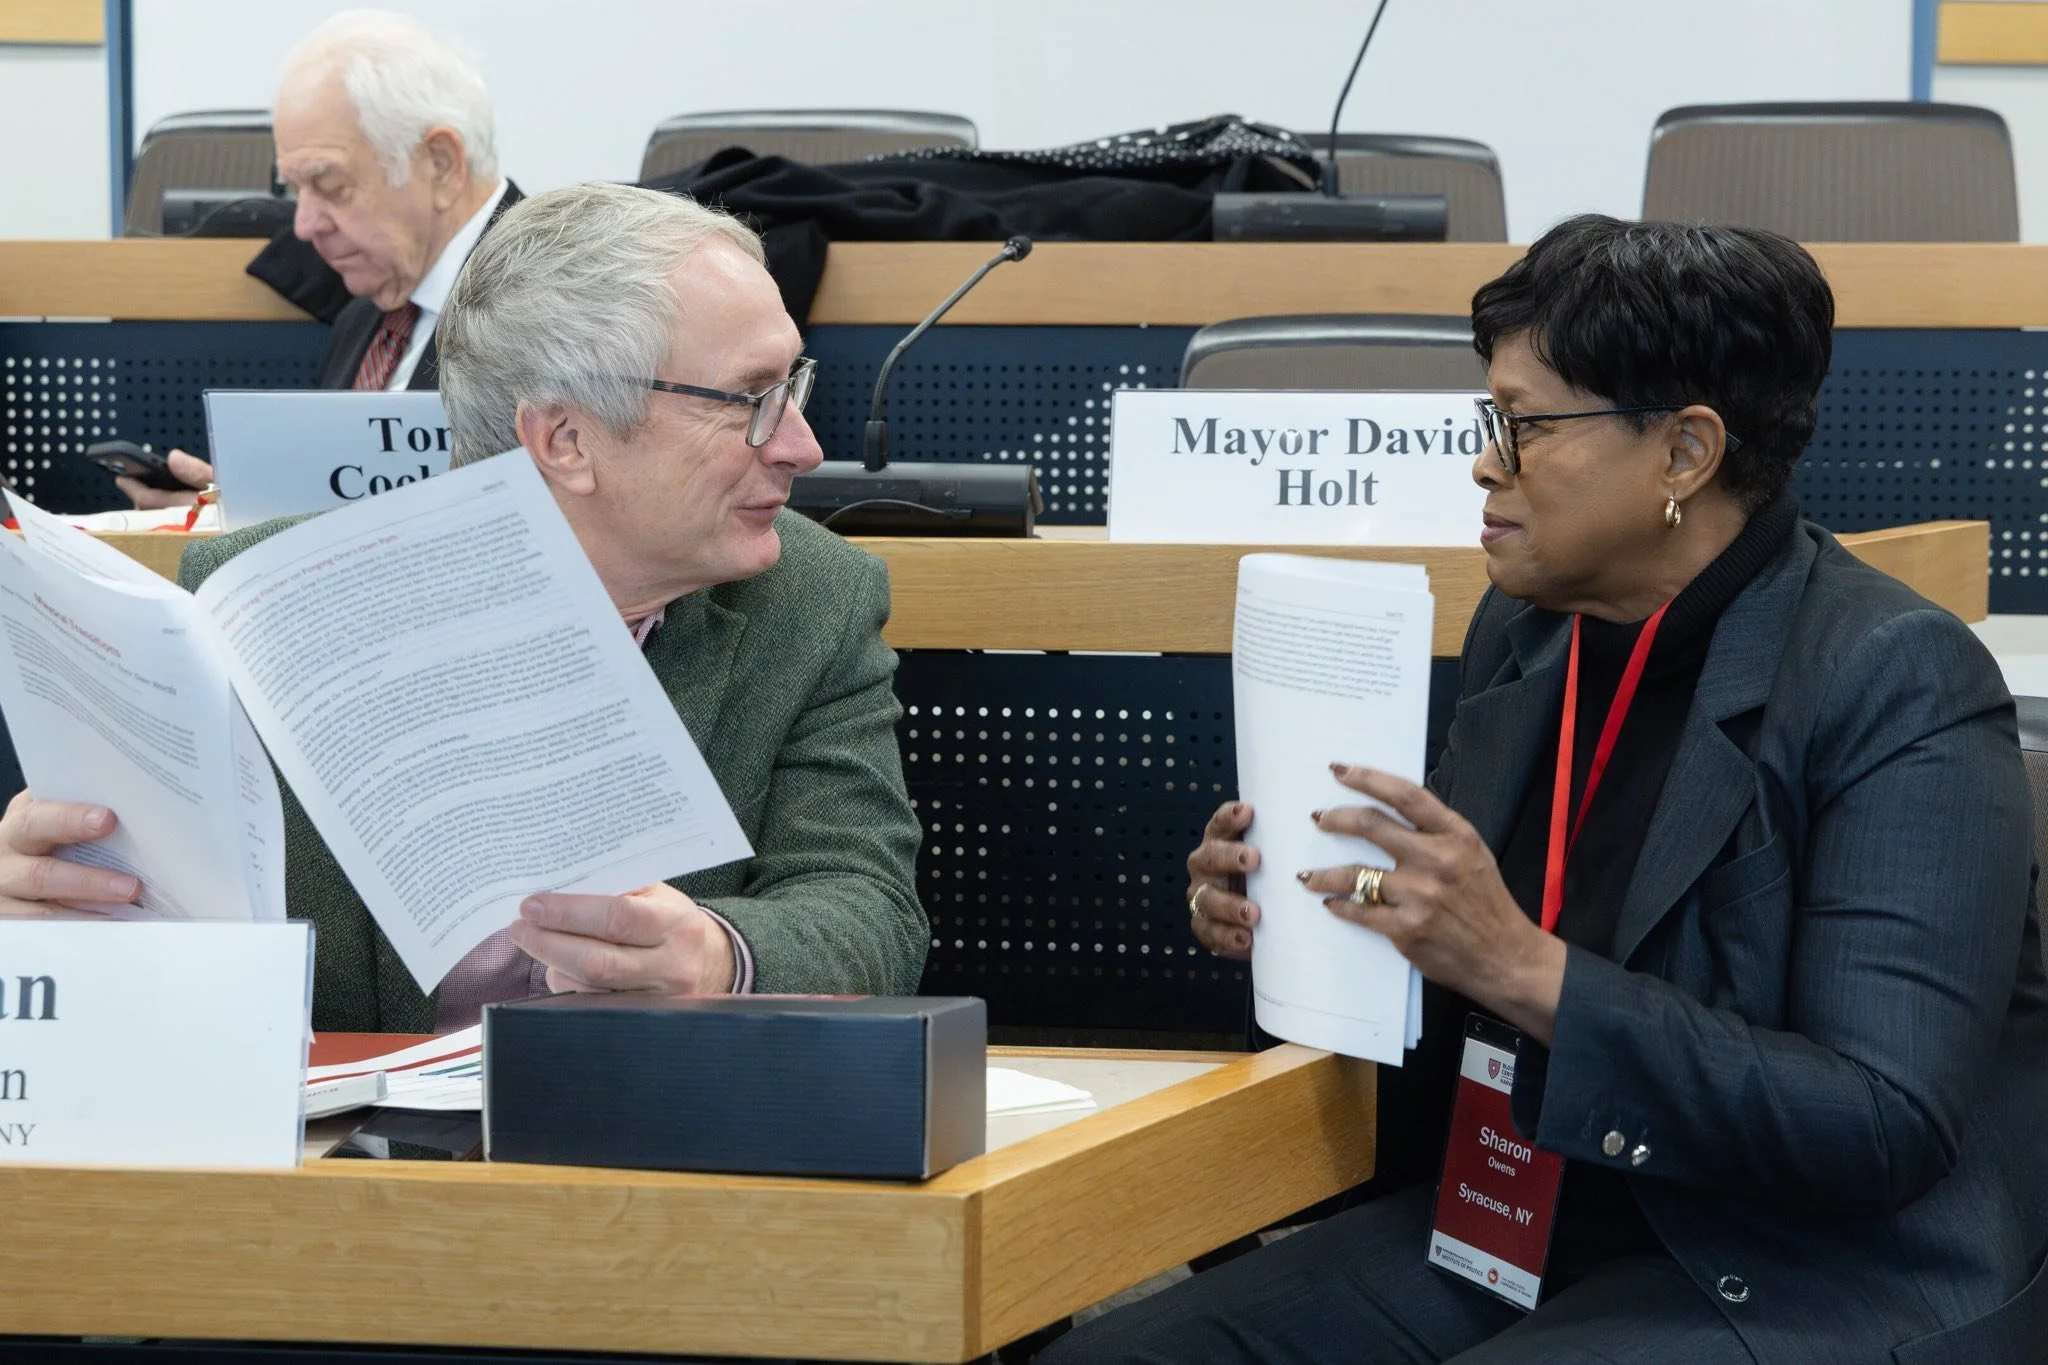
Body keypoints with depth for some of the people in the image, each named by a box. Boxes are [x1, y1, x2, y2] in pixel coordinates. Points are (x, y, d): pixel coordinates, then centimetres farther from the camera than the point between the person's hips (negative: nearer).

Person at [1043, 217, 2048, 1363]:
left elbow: (1885, 1131, -23)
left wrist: (1522, 967, -28)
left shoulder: (1900, 684, -15)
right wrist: (1289, 917, -3)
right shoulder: (1522, 630, 7)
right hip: (1515, 1225, 7)